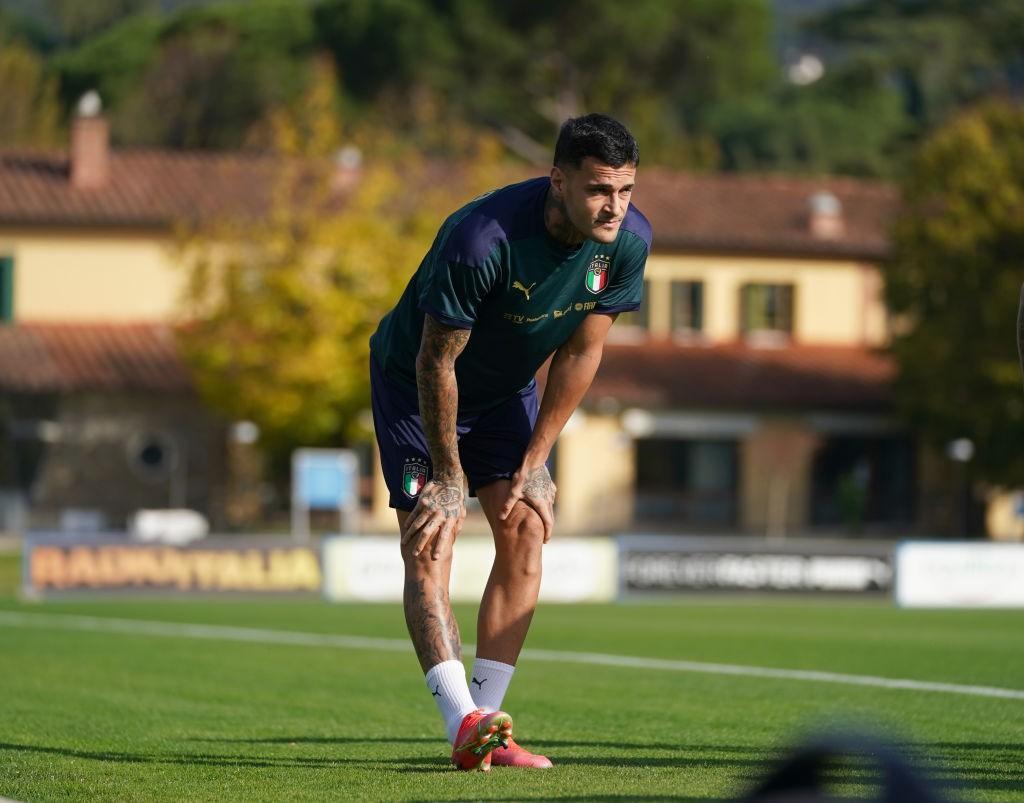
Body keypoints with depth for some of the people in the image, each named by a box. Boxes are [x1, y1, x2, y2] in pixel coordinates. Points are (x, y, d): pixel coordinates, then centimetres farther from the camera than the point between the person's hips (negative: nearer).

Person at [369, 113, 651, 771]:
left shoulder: (629, 241, -20)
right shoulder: (482, 237, -37)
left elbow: (581, 354, -9)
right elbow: (436, 361, -27)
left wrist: (532, 464, -8)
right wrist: (448, 476, -19)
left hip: (507, 389, 5)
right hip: (414, 380, -5)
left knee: (526, 531, -7)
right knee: (432, 543, -16)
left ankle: (483, 728, -5)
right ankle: (464, 723, -26)